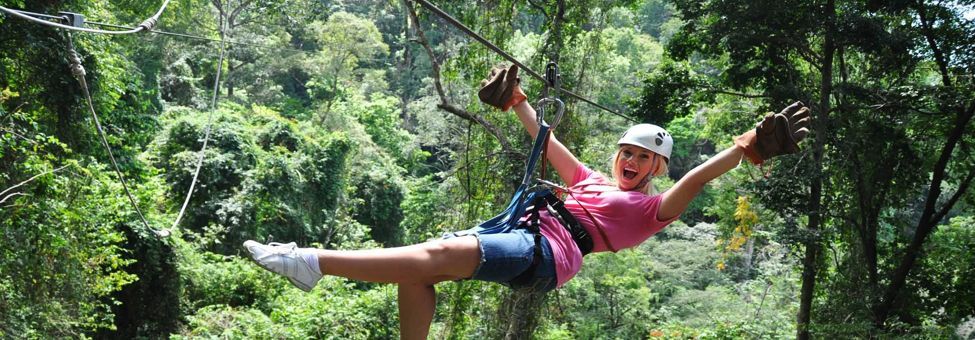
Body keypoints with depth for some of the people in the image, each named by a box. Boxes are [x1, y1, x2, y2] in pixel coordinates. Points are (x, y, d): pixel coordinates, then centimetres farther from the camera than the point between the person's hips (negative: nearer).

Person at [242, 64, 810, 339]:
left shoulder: (652, 209, 14)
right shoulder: (593, 182, 33)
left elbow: (696, 178, -1)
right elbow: (549, 142, 39)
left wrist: (746, 147, -12)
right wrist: (518, 101, 43)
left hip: (546, 252, -7)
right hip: (518, 230, 8)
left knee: (439, 255, -28)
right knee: (421, 266, -16)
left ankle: (315, 262, -35)